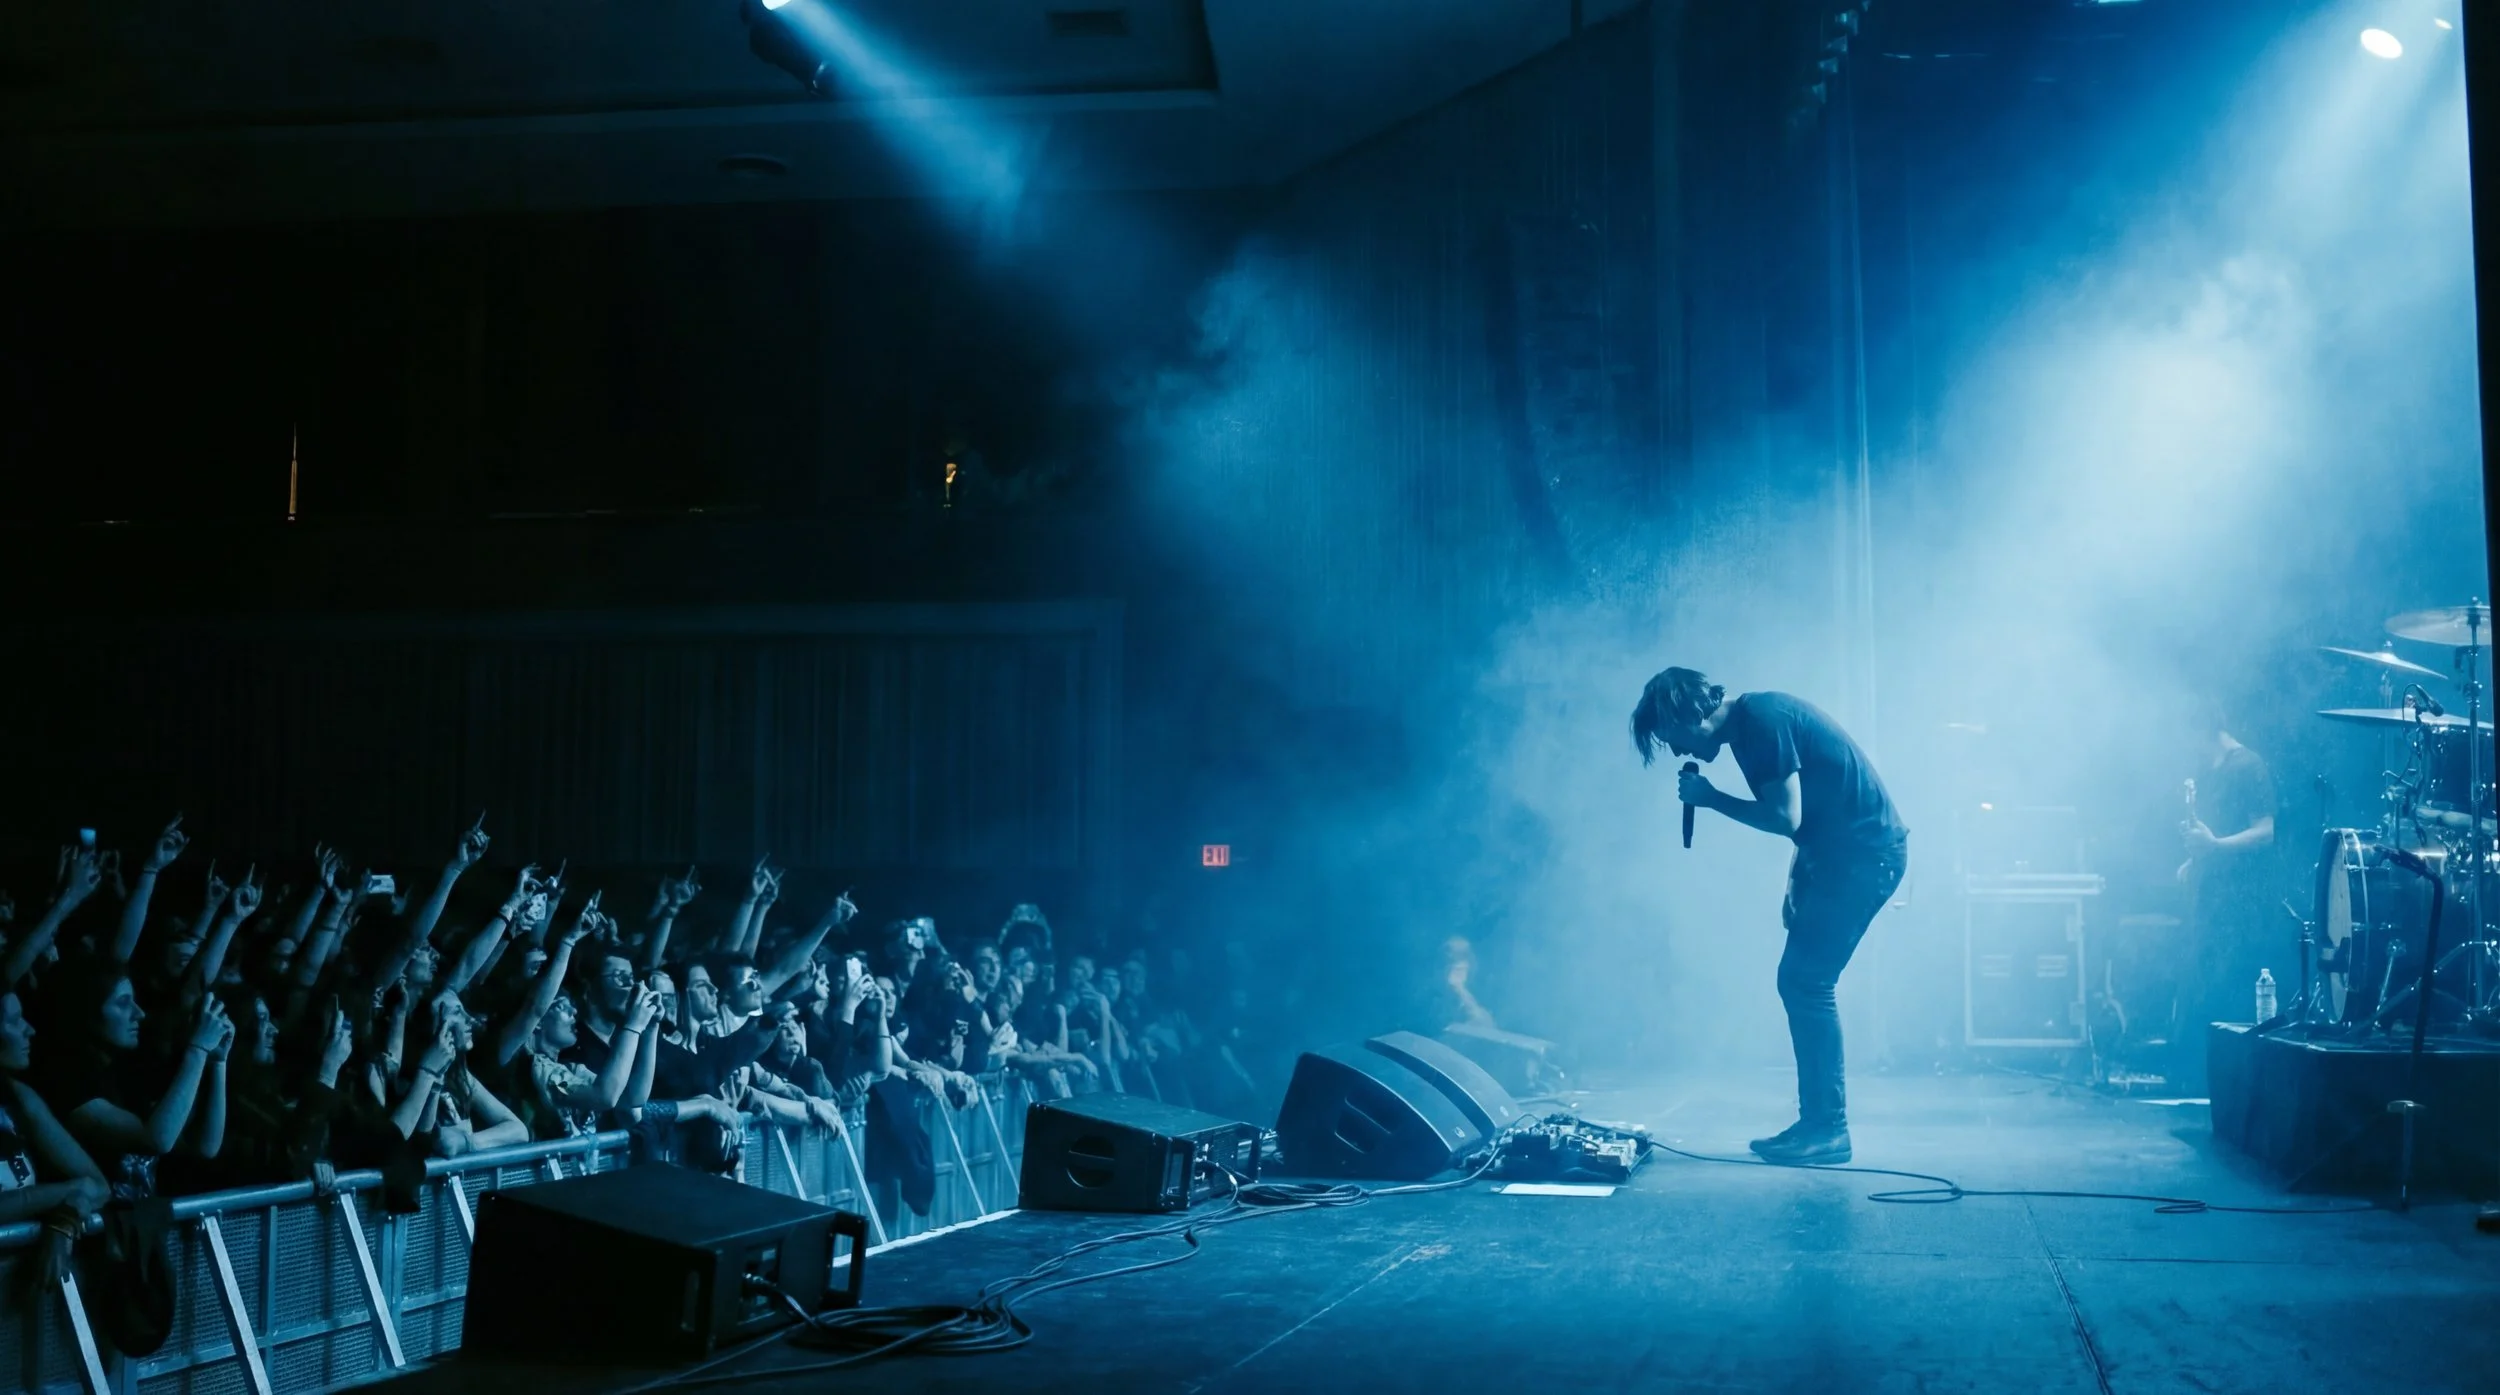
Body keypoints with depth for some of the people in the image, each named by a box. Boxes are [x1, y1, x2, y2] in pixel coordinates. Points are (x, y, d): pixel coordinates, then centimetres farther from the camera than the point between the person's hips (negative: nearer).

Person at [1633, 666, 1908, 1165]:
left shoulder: (1761, 721, -17)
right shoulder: (1752, 722, 13)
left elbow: (1786, 817, -22)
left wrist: (1710, 798, -11)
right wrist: (1795, 882, 12)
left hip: (1866, 855, -10)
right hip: (1851, 854, 10)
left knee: (1806, 983, -9)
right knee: (1801, 983, 9)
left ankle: (1827, 1130, -5)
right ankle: (1818, 1124, 12)